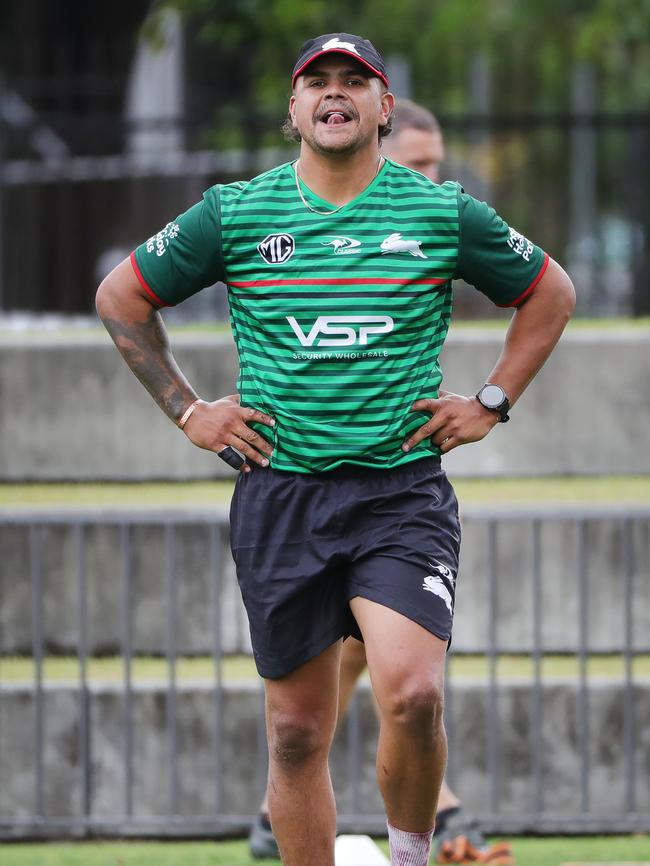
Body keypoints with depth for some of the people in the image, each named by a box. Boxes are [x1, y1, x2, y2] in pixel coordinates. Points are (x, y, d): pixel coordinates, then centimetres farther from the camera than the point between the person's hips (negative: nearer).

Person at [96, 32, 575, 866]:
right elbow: (120, 298, 14)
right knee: (298, 730, 4)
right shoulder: (233, 215, 4)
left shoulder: (446, 215, 3)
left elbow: (550, 294, 18)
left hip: (403, 492, -1)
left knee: (411, 693, -21)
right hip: (279, 496, 1)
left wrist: (490, 403, 10)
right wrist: (186, 410, 8)